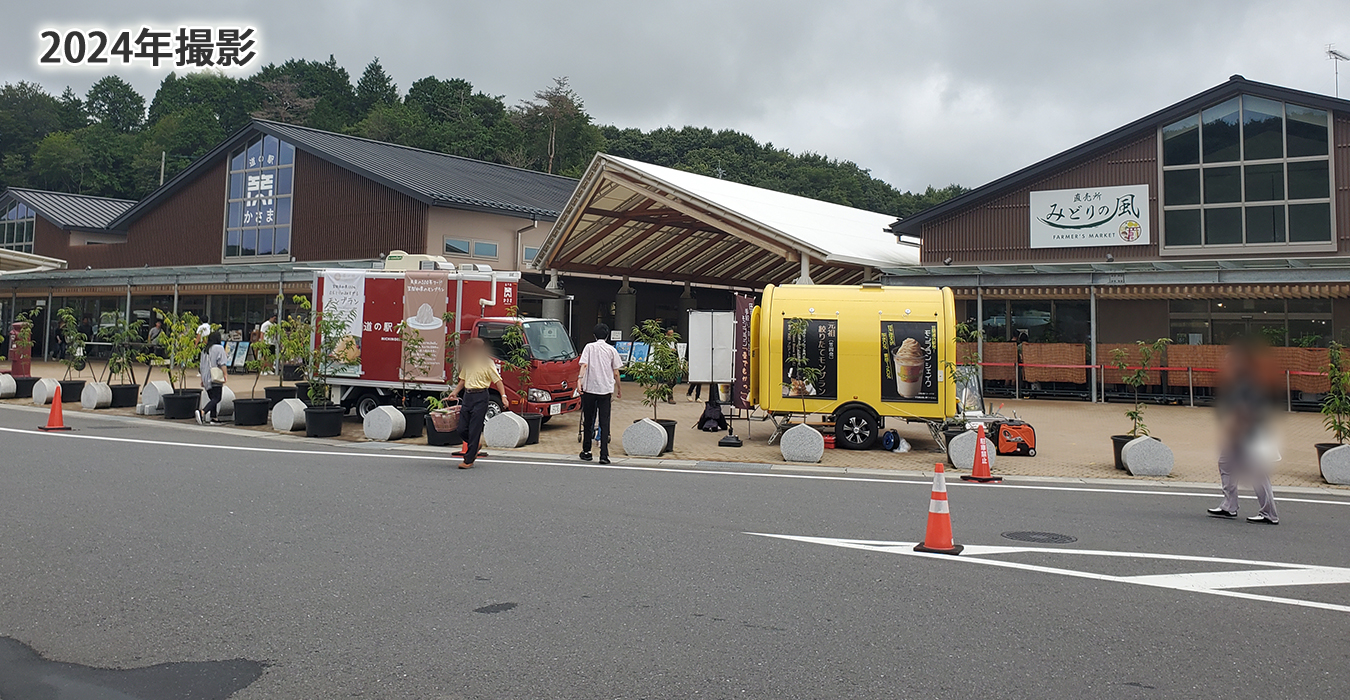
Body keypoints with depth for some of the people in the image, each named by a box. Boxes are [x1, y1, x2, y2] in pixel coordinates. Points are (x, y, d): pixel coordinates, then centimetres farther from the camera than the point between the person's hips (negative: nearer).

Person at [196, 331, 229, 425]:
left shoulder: (204, 350, 16)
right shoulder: (219, 348, -5)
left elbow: (202, 366, 19)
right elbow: (222, 363, -14)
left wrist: (202, 380, 23)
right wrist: (225, 374, -11)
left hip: (206, 378, 7)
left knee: (212, 398, 14)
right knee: (216, 398, -10)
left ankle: (213, 418, 9)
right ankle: (202, 411, -29)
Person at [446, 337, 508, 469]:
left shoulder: (487, 363, -6)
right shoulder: (468, 362, 12)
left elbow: (498, 381, -7)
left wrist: (503, 396, -18)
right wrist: (454, 392, 9)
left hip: (480, 397, -6)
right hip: (467, 396, 6)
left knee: (474, 430, -5)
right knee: (462, 430, 4)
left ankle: (469, 460, 0)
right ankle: (474, 448, 30)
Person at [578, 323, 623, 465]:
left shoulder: (589, 347, 6)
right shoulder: (611, 350, 6)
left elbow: (584, 365, -9)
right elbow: (616, 372, 6)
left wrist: (580, 379, -17)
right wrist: (619, 387, 17)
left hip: (589, 388, 0)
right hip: (605, 389, 0)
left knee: (588, 421, 12)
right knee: (604, 422, -2)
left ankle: (586, 451, 20)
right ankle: (604, 454, -10)